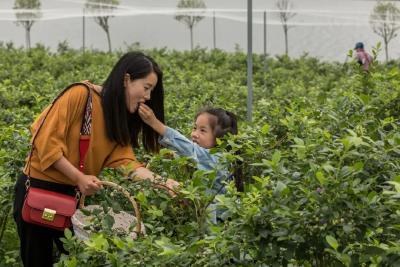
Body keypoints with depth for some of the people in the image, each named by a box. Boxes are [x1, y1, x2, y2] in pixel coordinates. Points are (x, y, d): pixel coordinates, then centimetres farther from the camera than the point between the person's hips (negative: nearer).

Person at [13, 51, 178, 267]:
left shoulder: (122, 118, 6)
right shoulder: (81, 94, -17)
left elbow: (124, 160, -8)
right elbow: (46, 140, -19)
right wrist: (79, 177, -24)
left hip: (77, 194, 7)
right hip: (38, 188, -7)